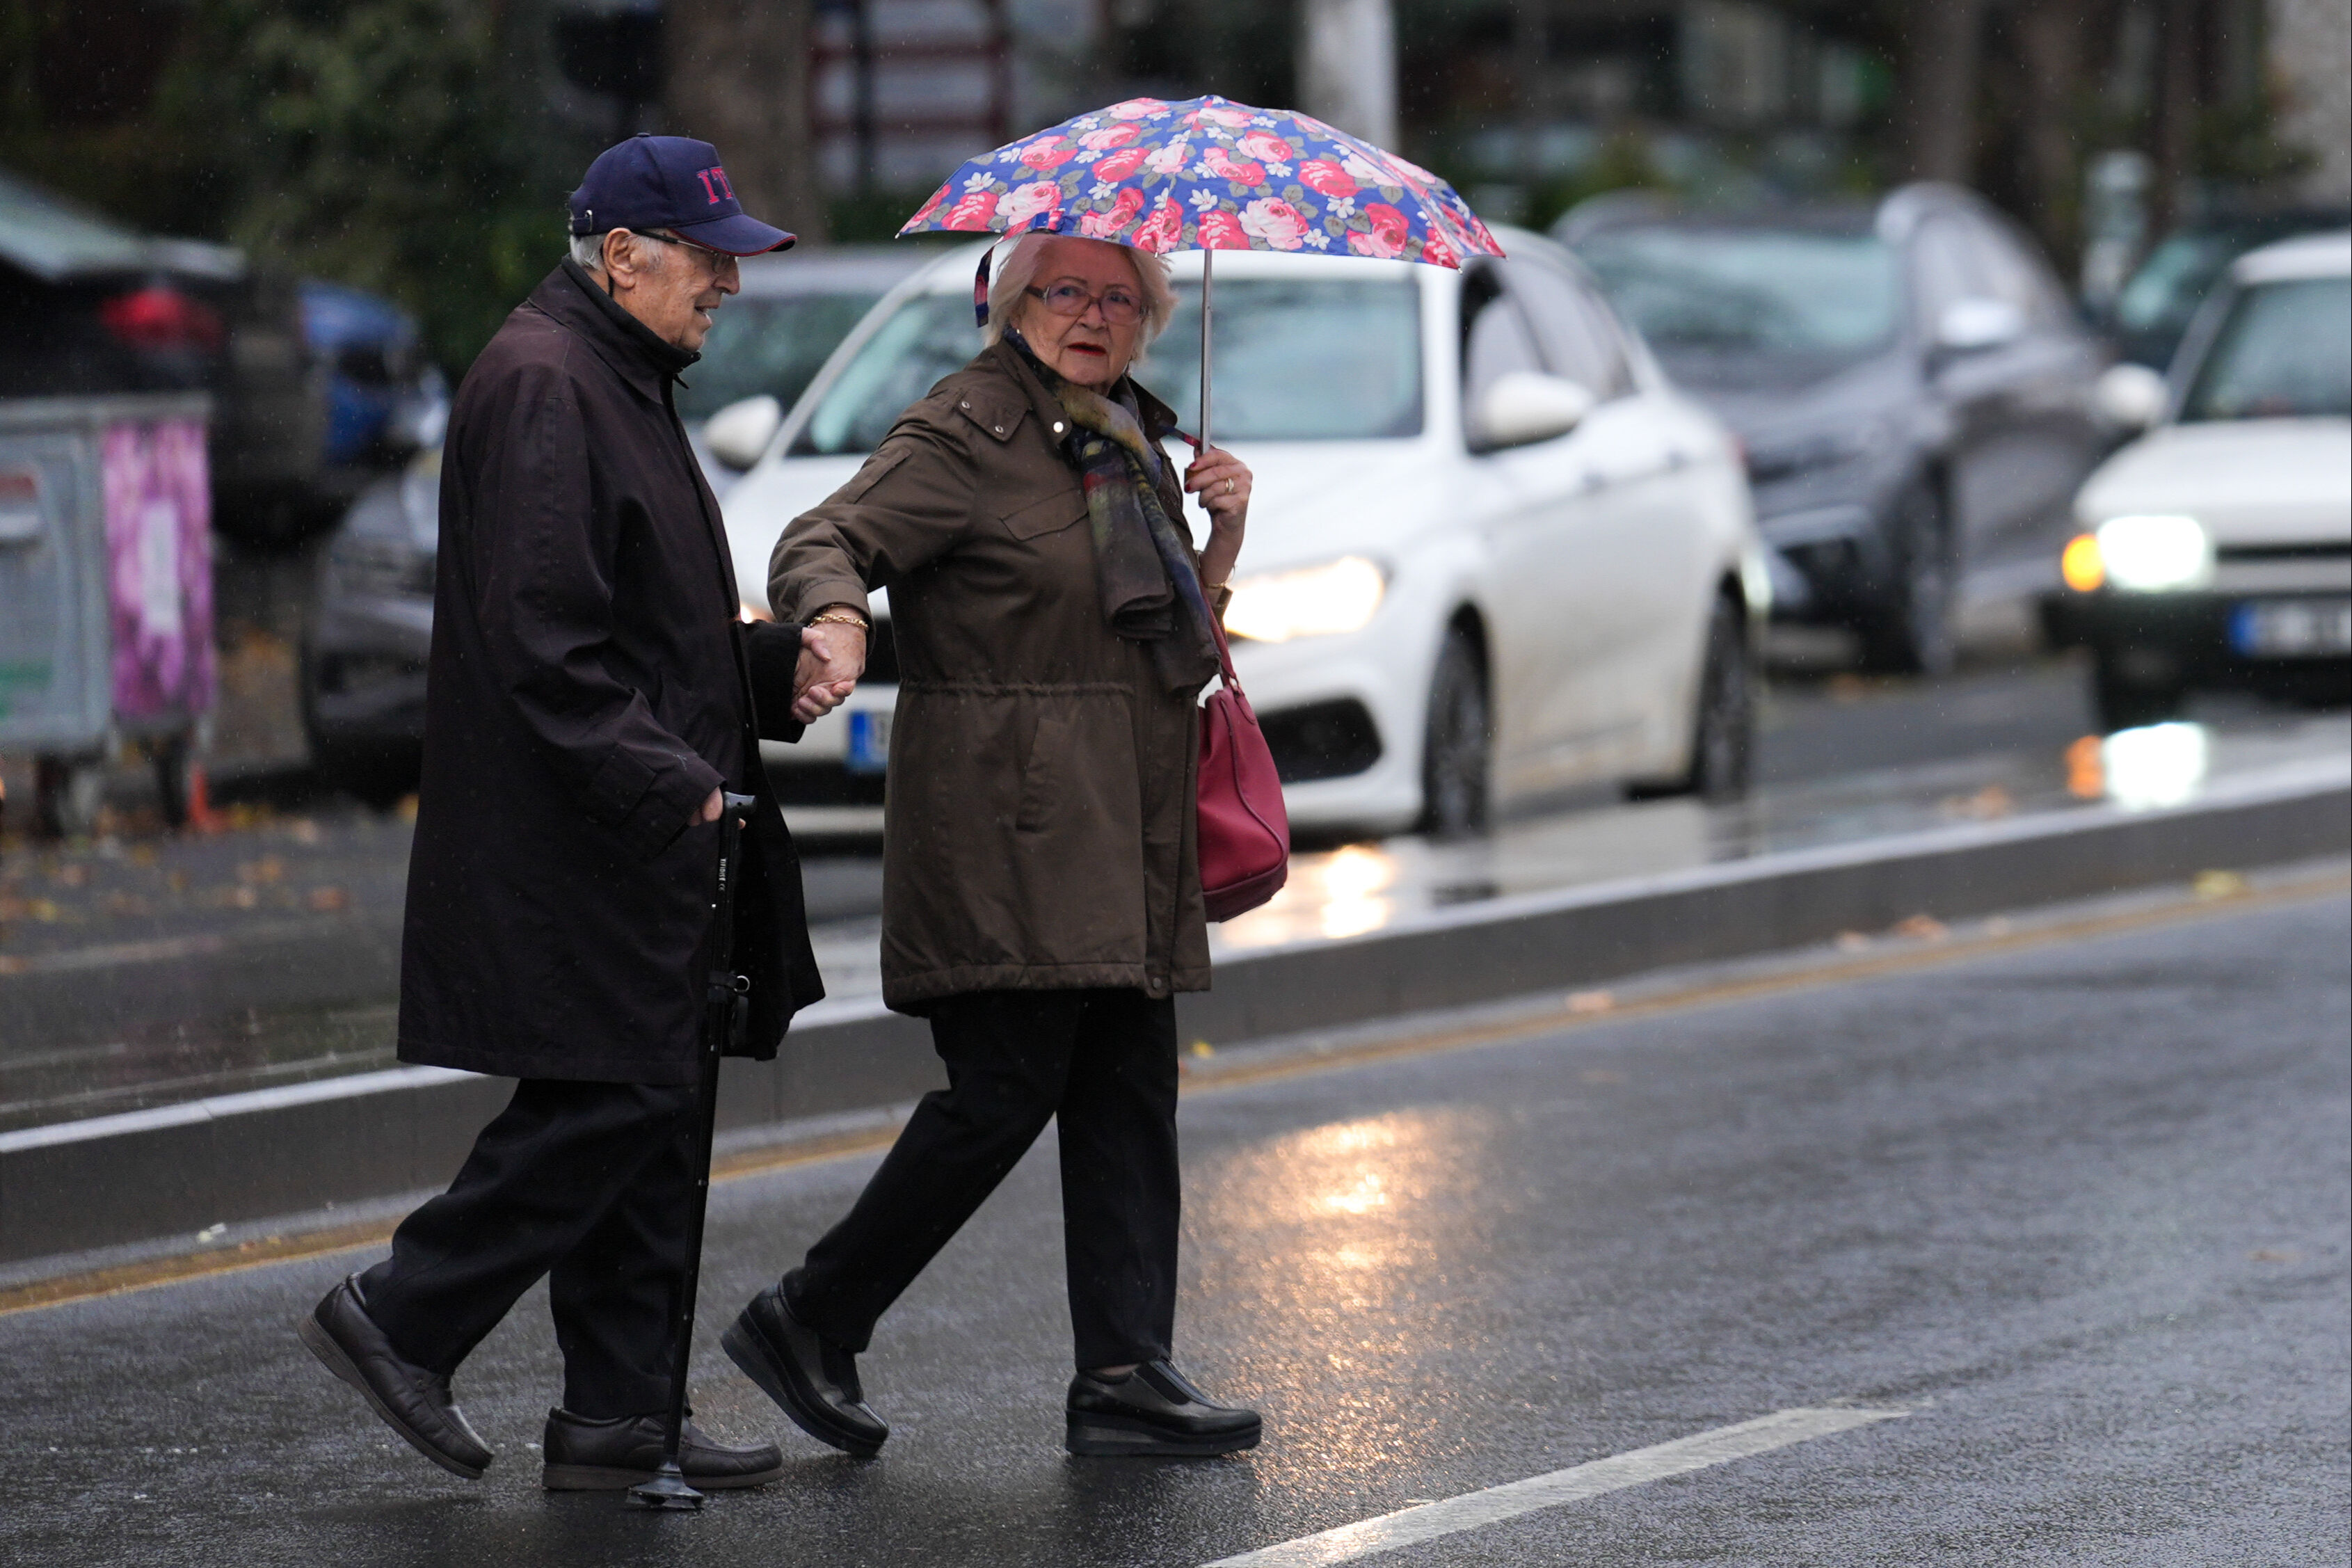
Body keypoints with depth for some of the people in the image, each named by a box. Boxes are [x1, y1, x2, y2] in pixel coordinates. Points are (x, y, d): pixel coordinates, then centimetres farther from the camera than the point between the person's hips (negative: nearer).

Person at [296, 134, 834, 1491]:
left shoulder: (622, 384, 20)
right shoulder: (543, 386, -14)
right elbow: (542, 635, -21)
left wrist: (775, 667, 10)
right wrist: (665, 780, -22)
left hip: (637, 837, 10)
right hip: (572, 842, -10)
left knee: (644, 1112, 9)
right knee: (611, 1101, -11)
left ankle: (621, 1415, 12)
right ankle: (404, 1321, 0)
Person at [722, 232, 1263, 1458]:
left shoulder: (1133, 440, 19)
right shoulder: (966, 435, -6)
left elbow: (1181, 642, 24)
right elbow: (823, 542, -17)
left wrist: (1225, 535, 6)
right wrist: (837, 620, -39)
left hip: (1124, 839, 8)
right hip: (1006, 824, -8)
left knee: (1129, 1093, 4)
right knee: (1007, 1089, -11)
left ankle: (1125, 1377, 6)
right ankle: (811, 1322, 1)